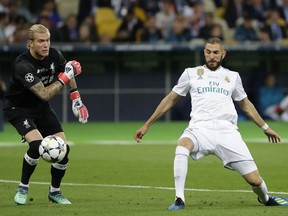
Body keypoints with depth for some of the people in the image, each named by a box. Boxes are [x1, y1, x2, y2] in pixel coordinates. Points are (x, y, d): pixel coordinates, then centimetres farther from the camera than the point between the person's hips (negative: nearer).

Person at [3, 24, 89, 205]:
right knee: (37, 144, -28)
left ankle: (55, 192, 18)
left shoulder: (54, 55, -12)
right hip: (19, 108, -6)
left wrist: (77, 99, 7)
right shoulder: (23, 65, -31)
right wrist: (65, 77, -30)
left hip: (41, 108, 6)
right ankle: (23, 188, -6)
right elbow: (45, 94, -34)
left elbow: (69, 74, 11)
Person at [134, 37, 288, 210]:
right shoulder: (191, 74, 14)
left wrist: (265, 127, 34)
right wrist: (147, 125, 19)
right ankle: (179, 200, -33)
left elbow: (246, 105, 31)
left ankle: (265, 199, 29)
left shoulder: (233, 76, 18)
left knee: (255, 180, -8)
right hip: (200, 129, -1)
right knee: (182, 146, -38)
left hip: (227, 131, 1)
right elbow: (170, 100, 20)